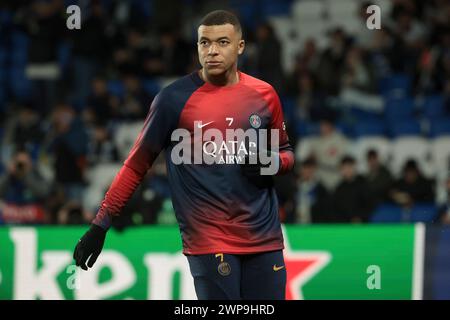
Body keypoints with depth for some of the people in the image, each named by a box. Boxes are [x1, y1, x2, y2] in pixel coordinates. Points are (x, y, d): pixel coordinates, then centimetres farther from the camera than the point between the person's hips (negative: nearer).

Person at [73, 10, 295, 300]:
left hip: (264, 241, 4)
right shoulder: (175, 99, -3)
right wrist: (101, 225, -2)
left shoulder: (264, 95, 8)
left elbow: (286, 153, 22)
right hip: (207, 241, -4)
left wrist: (273, 162, -3)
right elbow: (137, 164, 1)